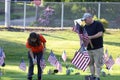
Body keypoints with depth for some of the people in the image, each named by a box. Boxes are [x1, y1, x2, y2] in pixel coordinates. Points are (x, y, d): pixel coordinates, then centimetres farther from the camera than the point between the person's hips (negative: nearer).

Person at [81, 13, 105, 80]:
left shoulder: (98, 24, -4)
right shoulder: (85, 27, 16)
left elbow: (100, 33, -14)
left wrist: (91, 37, -22)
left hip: (98, 48, -7)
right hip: (89, 48, 7)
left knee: (98, 63, -7)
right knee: (90, 63, 9)